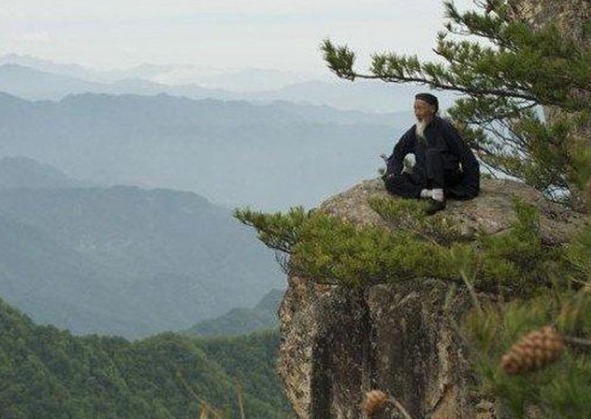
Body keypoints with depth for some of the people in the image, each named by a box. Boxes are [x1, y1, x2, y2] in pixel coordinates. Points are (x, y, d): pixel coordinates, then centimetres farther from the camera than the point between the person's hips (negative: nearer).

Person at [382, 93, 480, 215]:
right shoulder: (414, 131, 7)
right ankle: (428, 193, -31)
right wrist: (393, 172, -5)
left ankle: (438, 197, -42)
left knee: (432, 152, -33)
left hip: (450, 176, -6)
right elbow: (397, 153, 15)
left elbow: (466, 156, -9)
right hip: (425, 179, 6)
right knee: (390, 182, -13)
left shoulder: (443, 128, -8)